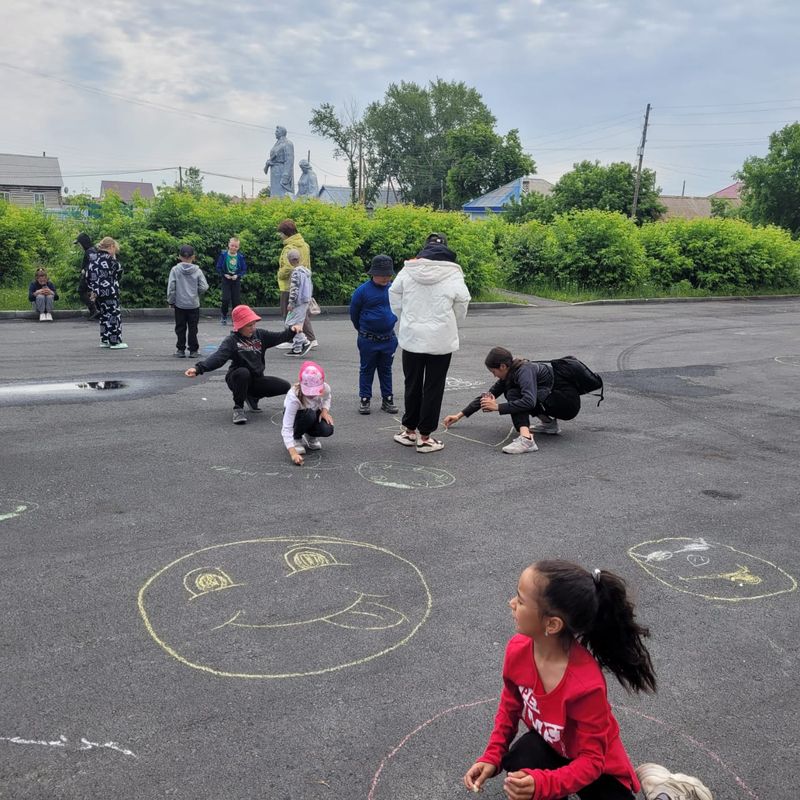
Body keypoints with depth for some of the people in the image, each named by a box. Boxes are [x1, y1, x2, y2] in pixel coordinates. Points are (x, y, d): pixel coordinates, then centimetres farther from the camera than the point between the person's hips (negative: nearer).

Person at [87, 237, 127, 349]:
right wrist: (114, 259, 1)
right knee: (114, 315, 0)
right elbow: (119, 272, -4)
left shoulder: (93, 257, 10)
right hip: (109, 292, -8)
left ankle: (104, 340, 20)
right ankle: (115, 342, -1)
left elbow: (88, 276, 9)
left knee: (104, 315, 17)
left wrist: (93, 290, 13)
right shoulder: (109, 259, -14)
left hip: (99, 292, 8)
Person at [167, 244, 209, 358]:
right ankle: (193, 350, 10)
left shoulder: (175, 270, -6)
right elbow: (204, 287, -7)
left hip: (179, 304, 0)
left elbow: (171, 287, -7)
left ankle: (180, 349, 11)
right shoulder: (197, 270, -6)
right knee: (193, 328, 7)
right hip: (194, 304, 0)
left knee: (180, 328, 9)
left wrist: (171, 301, 4)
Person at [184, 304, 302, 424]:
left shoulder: (259, 334, 0)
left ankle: (252, 397, 14)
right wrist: (198, 368, -47)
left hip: (257, 379, 5)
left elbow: (279, 337, -3)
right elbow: (217, 357, -30)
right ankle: (238, 408, -18)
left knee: (285, 387, -10)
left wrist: (292, 330, -24)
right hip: (238, 379, -5)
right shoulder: (231, 341, -16)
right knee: (243, 372, -39)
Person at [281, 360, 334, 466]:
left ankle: (310, 436, 7)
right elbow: (286, 428, -41)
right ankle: (296, 439, -8)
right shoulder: (294, 396, -39)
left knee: (328, 430, -29)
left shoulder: (325, 388, -27)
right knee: (309, 414, -38)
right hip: (296, 416, -3)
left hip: (315, 415, 3)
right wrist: (293, 453, -52)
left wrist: (325, 410, -17)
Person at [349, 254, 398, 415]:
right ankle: (364, 400, 16)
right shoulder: (363, 290, -12)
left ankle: (387, 400, 21)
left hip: (388, 339, 3)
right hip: (368, 340, -3)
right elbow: (354, 313, 1)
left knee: (386, 370, 13)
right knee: (367, 370, 8)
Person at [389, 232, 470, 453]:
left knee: (412, 384, 16)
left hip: (411, 337, 2)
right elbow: (462, 305, -1)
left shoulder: (408, 270, -3)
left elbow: (394, 297, 5)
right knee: (433, 388, 6)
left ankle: (409, 430, 25)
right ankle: (425, 437, 10)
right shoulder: (453, 274, -8)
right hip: (441, 340, -2)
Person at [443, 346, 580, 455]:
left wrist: (498, 407, -29)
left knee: (514, 394, -20)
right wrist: (460, 415, 13)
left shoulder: (524, 370, -21)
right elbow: (487, 396, 12)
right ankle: (549, 423, 9)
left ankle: (526, 439, -39)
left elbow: (529, 401, -36)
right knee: (512, 392, 10)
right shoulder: (510, 374, 5)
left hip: (569, 402, -9)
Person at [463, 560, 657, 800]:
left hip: (598, 768, -4)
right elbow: (510, 705, -1)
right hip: (549, 745, 4)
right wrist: (492, 757, -11)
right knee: (516, 764, -29)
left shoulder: (586, 684, -38)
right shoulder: (518, 649, -21)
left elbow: (591, 760, -27)